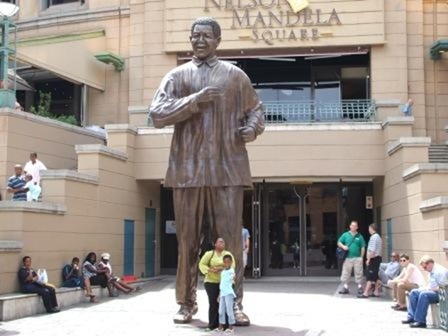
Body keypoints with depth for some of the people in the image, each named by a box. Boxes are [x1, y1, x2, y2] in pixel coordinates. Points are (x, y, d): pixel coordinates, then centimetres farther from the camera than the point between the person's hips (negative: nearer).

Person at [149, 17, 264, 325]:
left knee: (231, 238, -2)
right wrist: (194, 100, -10)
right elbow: (157, 114, 0)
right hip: (187, 169, 1)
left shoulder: (235, 75, 12)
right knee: (188, 239, 6)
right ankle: (187, 303, 16)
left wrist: (251, 128, -3)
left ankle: (234, 303, 7)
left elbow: (256, 109, 18)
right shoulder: (177, 76, 11)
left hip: (227, 169, 0)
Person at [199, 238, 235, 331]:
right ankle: (212, 325, 2)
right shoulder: (209, 254, 4)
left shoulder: (228, 254, 7)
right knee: (213, 303, -6)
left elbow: (232, 265, -5)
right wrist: (210, 270, -16)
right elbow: (202, 264, 1)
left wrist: (220, 269, -20)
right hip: (211, 282, -1)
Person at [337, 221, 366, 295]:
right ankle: (345, 288, 9)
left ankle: (360, 288, 10)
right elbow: (339, 243, 9)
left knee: (358, 273, 2)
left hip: (357, 258, -1)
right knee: (345, 273, 2)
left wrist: (362, 257, 1)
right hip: (348, 258, 1)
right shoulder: (345, 235, 8)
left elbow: (363, 247, 7)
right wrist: (343, 246, -12)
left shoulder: (359, 236, 7)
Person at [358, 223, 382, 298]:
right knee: (376, 276, 13)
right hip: (378, 258, 10)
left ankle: (366, 293, -9)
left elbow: (372, 250, -22)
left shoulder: (373, 237, -15)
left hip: (373, 258, -10)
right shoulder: (378, 237, 16)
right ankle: (376, 292, 15)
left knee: (370, 277, -9)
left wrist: (368, 259, -17)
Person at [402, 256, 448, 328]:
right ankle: (411, 317, -2)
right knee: (413, 292, 5)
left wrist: (432, 289, -18)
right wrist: (426, 288, 3)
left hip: (439, 294, -11)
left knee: (424, 294, -33)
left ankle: (420, 321, -31)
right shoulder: (431, 272, 12)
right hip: (432, 291, 11)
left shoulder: (440, 271, -17)